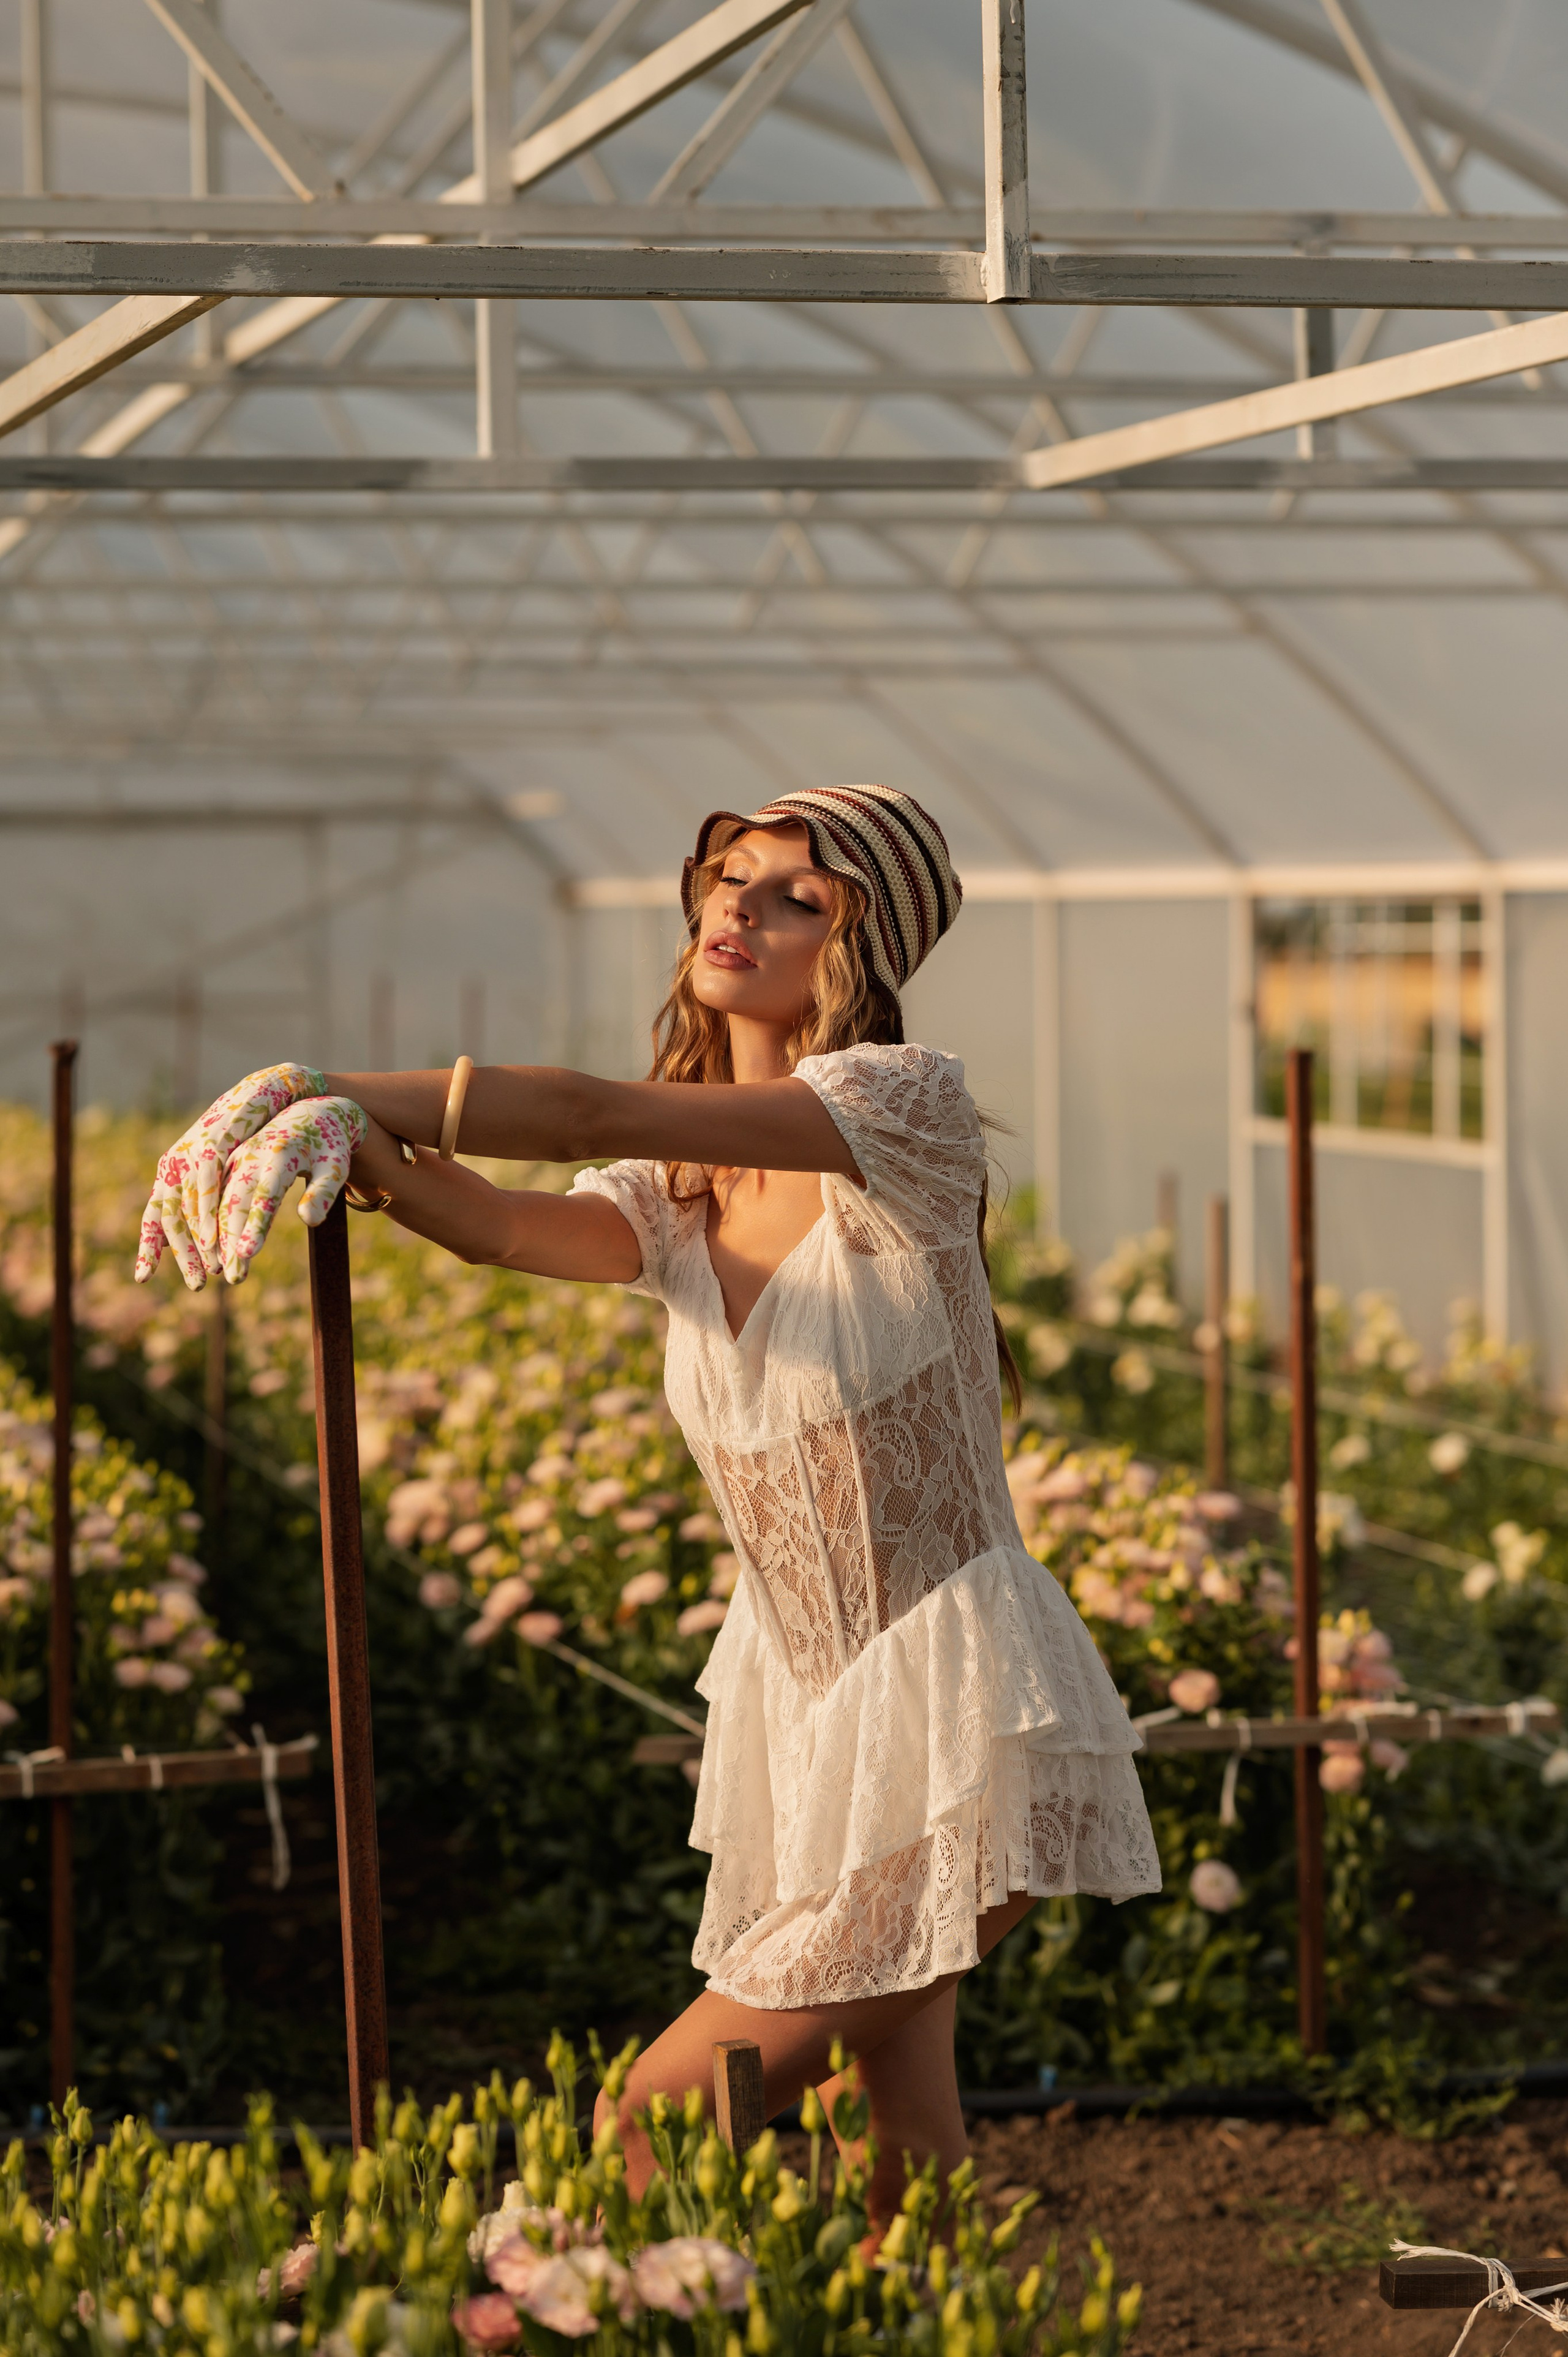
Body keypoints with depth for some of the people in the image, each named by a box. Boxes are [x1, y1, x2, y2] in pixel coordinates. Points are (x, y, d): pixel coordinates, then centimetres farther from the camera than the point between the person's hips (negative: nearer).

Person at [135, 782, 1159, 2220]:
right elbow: (513, 1228, -18)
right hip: (798, 1707, 6)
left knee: (674, 2113, -6)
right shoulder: (673, 1201, 6)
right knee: (892, 2116, 7)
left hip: (958, 1707, -6)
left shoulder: (910, 1107, -13)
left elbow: (591, 1115, -25)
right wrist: (366, 1153, -38)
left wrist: (331, 1091, -26)